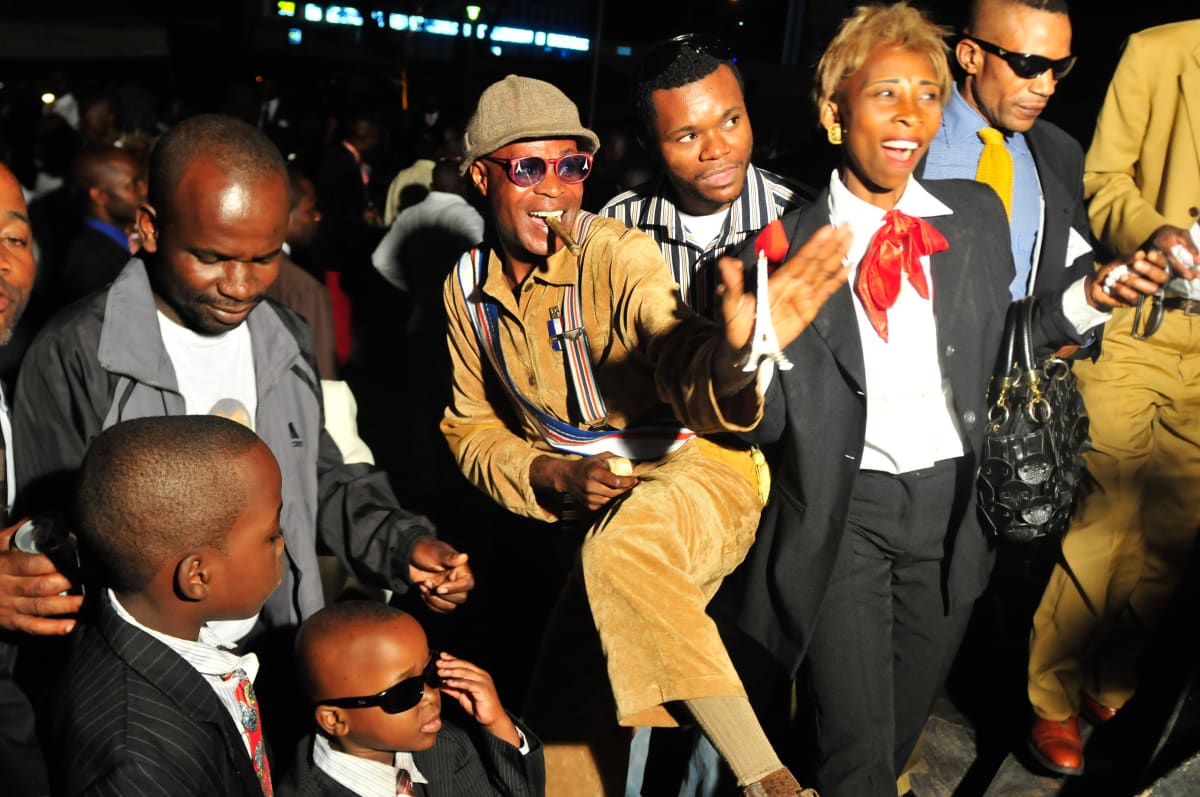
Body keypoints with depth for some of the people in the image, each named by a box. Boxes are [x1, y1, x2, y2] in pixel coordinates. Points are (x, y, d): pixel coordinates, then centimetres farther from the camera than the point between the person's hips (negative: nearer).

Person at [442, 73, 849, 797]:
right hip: (586, 503, 5)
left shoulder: (618, 254, -14)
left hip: (697, 466, -5)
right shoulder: (468, 287, 2)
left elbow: (677, 356, -33)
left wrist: (729, 354, -57)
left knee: (620, 549, -37)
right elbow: (472, 431, 7)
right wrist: (554, 476, -12)